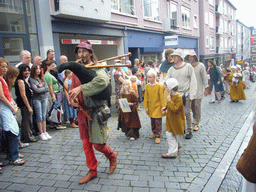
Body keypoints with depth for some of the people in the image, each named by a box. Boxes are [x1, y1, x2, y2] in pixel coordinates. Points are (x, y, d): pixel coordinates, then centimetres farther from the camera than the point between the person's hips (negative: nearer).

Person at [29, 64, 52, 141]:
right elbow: (36, 90, -15)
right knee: (39, 116, 1)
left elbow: (47, 89, 3)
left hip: (44, 98, 5)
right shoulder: (31, 79, -6)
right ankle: (41, 133, 9)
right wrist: (44, 88, -2)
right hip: (37, 99, -5)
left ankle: (45, 132, 16)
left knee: (44, 116, 9)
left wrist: (40, 89, -10)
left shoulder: (42, 78, 9)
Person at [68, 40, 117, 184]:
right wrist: (72, 99, -6)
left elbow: (103, 80, -33)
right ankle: (92, 171, 28)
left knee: (97, 143, -2)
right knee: (86, 143, 11)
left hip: (96, 111, -6)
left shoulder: (97, 68, -10)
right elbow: (72, 88, 16)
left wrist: (81, 88, -35)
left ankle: (112, 156, 31)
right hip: (82, 111, 6)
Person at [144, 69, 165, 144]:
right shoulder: (147, 86, 2)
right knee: (152, 121, 15)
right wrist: (146, 107, 5)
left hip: (157, 107, -5)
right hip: (150, 107, 5)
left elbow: (161, 98, -9)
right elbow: (146, 97, 6)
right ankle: (154, 133, 31)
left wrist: (163, 107, -9)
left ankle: (158, 136, 8)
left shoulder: (159, 86, -12)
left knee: (158, 122, -1)